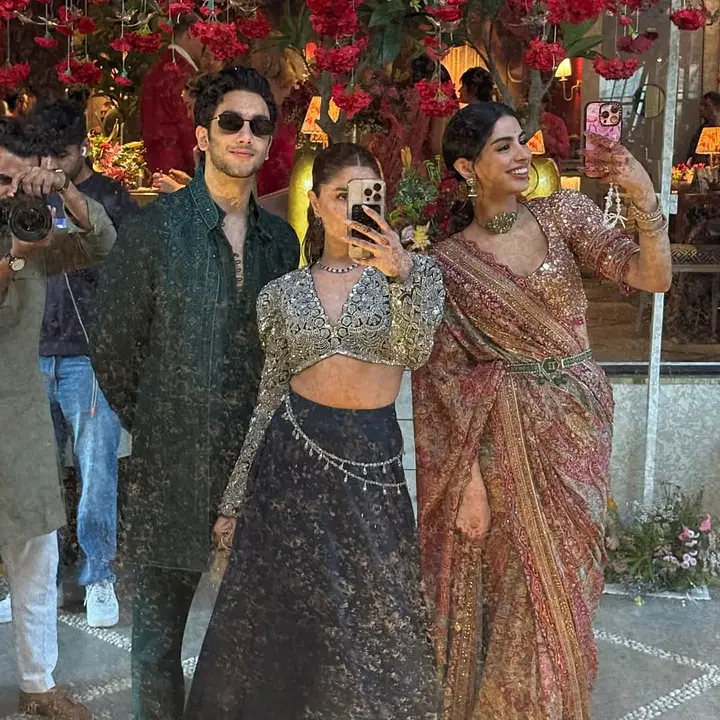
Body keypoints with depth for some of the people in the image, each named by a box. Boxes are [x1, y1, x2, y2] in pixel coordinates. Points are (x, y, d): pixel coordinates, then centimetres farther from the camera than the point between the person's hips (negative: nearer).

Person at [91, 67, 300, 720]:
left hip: (258, 458, 3)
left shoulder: (280, 238, 6)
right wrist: (149, 425, 4)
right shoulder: (153, 229, -7)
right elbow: (113, 349, -1)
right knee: (159, 628, 10)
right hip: (174, 463, -3)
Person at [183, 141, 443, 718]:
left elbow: (414, 352, -16)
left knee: (374, 622, 4)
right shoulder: (282, 294, 8)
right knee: (285, 619, 6)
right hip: (293, 454, 2)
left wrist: (401, 275, -35)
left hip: (372, 460, -1)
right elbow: (270, 396, 10)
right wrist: (233, 500, 9)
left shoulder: (412, 270, 2)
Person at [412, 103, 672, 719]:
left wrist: (644, 197, -23)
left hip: (582, 423, 3)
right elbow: (450, 377, -5)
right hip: (508, 439, -2)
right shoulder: (448, 262, -3)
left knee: (565, 581, 12)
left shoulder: (564, 213, 2)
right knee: (518, 589, 6)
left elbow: (653, 277, -7)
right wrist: (470, 480, -9)